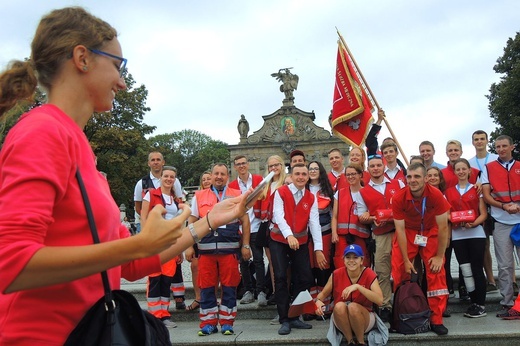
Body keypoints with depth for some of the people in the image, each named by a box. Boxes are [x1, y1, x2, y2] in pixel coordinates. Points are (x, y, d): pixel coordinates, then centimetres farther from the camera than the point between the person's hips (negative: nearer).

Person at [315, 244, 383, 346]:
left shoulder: (369, 274, -14)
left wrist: (357, 286, -36)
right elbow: (323, 294, 3)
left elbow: (380, 300, -27)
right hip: (341, 321, 1)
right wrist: (318, 301, -21)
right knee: (339, 306, -30)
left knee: (353, 307, -32)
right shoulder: (336, 274, -10)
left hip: (365, 319, -1)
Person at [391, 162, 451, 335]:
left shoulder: (436, 195, -25)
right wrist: (406, 260, -15)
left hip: (431, 233, 0)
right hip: (408, 233, 0)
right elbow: (400, 229, -16)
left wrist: (440, 256, -13)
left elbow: (443, 227, -16)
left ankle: (436, 320, 4)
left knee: (436, 273, -7)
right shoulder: (398, 198, -23)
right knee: (399, 272, -8)